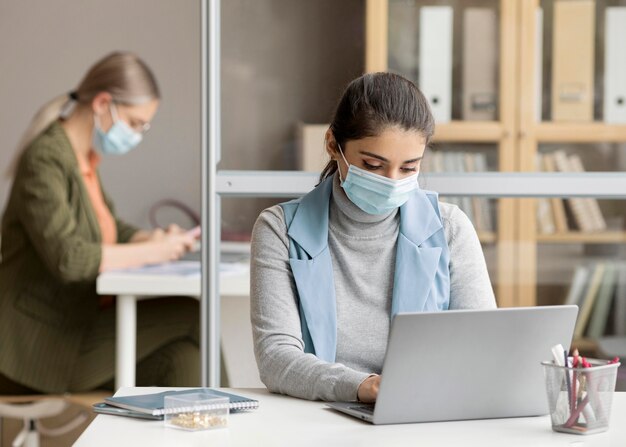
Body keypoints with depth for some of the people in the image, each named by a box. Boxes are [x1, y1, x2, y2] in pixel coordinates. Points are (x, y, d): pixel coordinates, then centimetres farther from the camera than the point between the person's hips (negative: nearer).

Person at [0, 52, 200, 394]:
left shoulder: (84, 159, 13)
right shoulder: (45, 160, -16)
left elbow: (106, 228, 25)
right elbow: (67, 258, -27)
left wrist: (154, 238, 4)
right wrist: (152, 252, -18)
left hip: (80, 324, 9)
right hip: (44, 343, -9)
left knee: (182, 360, -13)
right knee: (190, 318, -14)